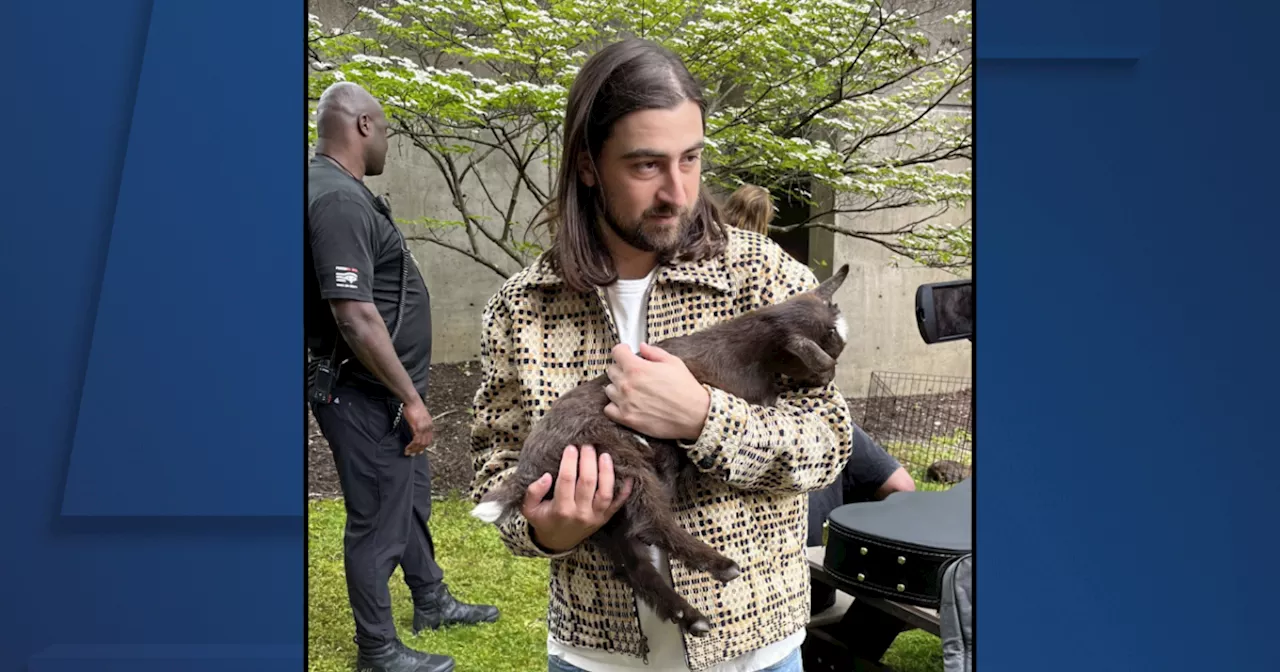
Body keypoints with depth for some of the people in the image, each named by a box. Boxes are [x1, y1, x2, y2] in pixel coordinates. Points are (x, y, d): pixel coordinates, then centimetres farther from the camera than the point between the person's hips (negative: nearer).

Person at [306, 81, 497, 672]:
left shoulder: (343, 191, 10)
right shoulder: (337, 200, -23)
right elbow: (356, 317, -29)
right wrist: (410, 397, -21)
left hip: (386, 392, 10)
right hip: (365, 397, -10)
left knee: (411, 499, 24)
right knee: (378, 519, 4)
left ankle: (431, 602, 43)